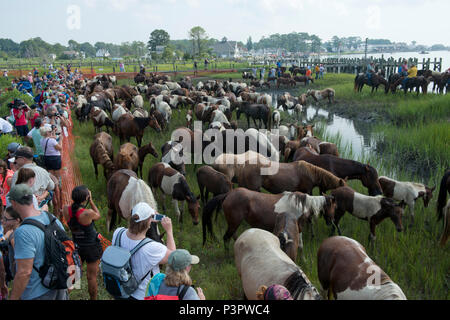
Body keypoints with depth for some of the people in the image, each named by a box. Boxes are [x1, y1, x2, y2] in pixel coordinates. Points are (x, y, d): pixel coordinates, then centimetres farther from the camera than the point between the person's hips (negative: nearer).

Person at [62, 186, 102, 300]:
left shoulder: (66, 210, -15)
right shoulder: (88, 213, -28)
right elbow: (98, 216, -6)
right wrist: (91, 200, -5)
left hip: (76, 246, 5)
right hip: (91, 246, -5)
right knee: (92, 276, 10)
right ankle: (93, 298, 24)